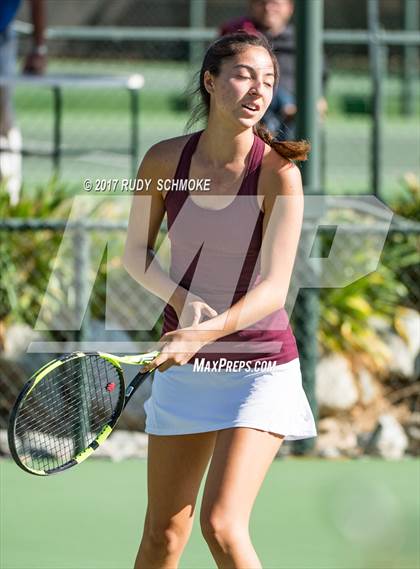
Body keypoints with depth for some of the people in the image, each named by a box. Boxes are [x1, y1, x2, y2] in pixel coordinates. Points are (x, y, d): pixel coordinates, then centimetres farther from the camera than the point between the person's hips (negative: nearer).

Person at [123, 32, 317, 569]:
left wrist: (206, 333, -37)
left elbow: (273, 288, -21)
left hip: (260, 366, -4)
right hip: (183, 365, 4)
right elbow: (135, 253, 8)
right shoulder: (165, 160, -4)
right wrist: (182, 300, -12)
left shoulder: (278, 172, -15)